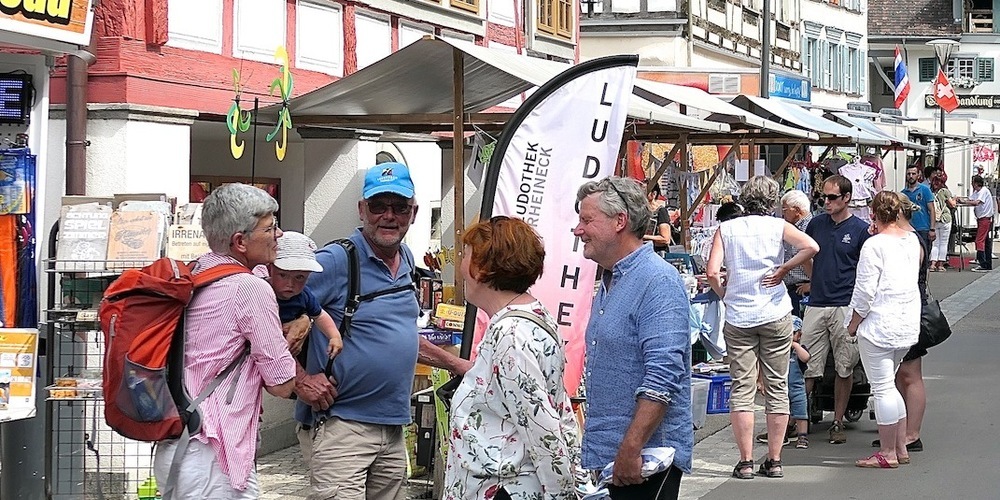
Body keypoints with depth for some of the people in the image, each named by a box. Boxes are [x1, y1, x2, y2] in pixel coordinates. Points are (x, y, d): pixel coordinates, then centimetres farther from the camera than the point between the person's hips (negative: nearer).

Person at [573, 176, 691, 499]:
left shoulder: (658, 282, -15)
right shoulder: (608, 284, 16)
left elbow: (663, 377, -23)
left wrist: (630, 450, -27)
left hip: (645, 460, -9)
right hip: (604, 454, 9)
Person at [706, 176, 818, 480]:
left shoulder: (726, 229, 2)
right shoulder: (777, 226, 0)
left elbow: (712, 272, -7)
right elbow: (811, 247, -15)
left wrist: (723, 294, 10)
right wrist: (783, 270, -3)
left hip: (738, 318, 0)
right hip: (775, 316, 0)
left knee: (741, 389, 2)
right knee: (777, 387, 8)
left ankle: (745, 462, 0)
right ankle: (774, 461, 10)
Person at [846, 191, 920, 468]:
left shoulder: (874, 245, -14)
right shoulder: (912, 240, 6)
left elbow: (865, 291, -15)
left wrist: (853, 323, -1)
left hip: (879, 324, -8)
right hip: (908, 322, 8)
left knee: (882, 388, -1)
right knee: (889, 384, 18)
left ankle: (887, 453, 4)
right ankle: (900, 448, 20)